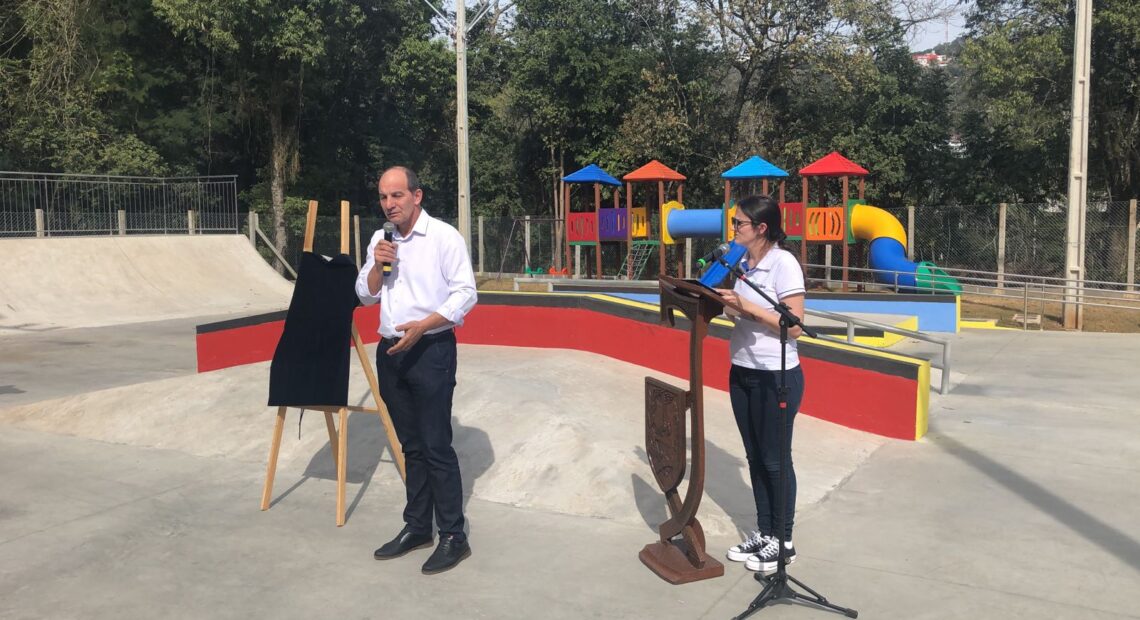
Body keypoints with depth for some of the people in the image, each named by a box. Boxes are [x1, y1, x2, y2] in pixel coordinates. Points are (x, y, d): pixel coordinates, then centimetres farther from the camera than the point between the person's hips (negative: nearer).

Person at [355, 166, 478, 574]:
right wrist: (376, 265, -5)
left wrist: (422, 326, -21)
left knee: (436, 447, -6)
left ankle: (453, 537, 3)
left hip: (430, 349, -6)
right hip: (390, 351, 7)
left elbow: (465, 293, -12)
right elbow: (365, 296, 14)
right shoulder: (379, 241, 11)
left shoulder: (444, 237, -8)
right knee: (411, 446, 14)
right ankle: (417, 527, 25)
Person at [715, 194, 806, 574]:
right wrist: (724, 300, -4)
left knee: (775, 460, 4)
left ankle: (783, 543, 19)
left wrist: (747, 306, -21)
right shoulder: (740, 263, 5)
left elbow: (794, 327, -18)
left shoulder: (783, 263, -15)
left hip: (777, 376, -7)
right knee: (755, 457, 15)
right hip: (741, 372, 7)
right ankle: (763, 533, 28)